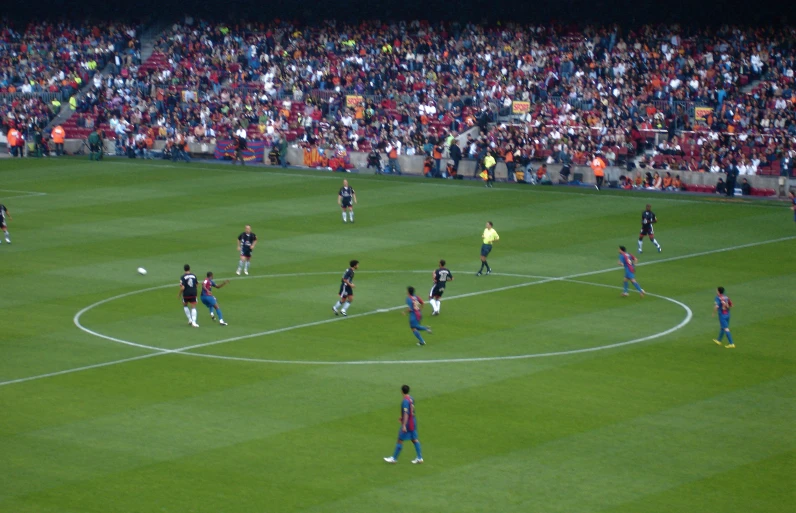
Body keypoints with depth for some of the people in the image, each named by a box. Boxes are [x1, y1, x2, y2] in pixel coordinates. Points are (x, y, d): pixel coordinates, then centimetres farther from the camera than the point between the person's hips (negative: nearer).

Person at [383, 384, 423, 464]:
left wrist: (404, 425, -25)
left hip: (407, 423, -9)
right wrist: (402, 417, 30)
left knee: (400, 440, 1)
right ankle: (419, 458, 14)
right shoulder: (411, 399, 6)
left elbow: (406, 413, -25)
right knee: (414, 439, 13)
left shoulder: (405, 401, -21)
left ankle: (394, 458, 9)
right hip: (413, 422, 9)